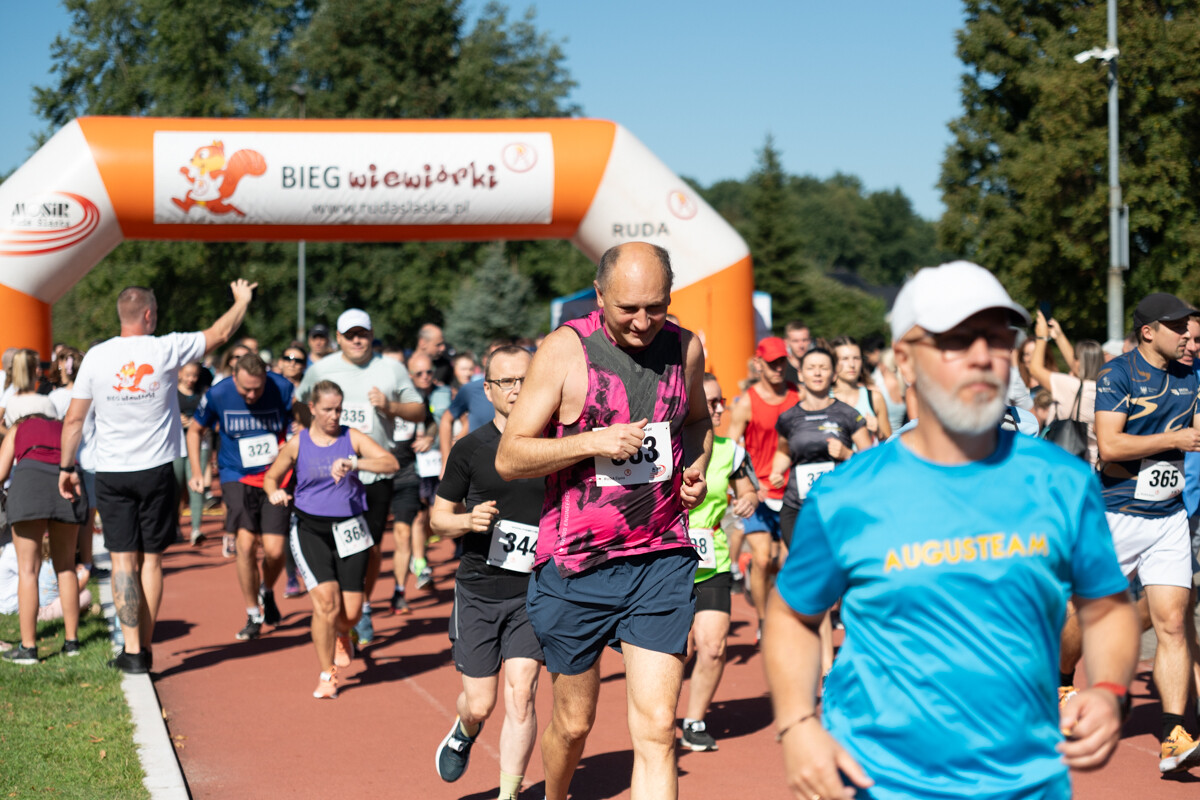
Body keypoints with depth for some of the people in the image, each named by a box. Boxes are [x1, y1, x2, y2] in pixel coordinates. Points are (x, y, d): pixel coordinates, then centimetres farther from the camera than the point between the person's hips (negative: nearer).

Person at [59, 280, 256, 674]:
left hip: (111, 472, 1)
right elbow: (220, 333, 9)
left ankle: (132, 649, -3)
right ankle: (144, 645, 12)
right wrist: (242, 301, 27)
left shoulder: (97, 356, -2)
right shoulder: (166, 349, -6)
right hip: (156, 470, -1)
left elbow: (74, 419, 1)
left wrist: (67, 467, 12)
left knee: (123, 560, 2)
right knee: (151, 559, 8)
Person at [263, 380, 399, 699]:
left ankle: (341, 634, 40)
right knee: (325, 601, -17)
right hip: (311, 530, -1)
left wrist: (354, 463, -28)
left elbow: (390, 463, -14)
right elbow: (271, 477, 15)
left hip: (349, 530, 1)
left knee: (351, 611, -1)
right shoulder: (297, 443, 2)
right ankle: (326, 675, 3)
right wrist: (274, 493, -8)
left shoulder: (352, 438, -1)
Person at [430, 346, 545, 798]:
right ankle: (463, 732, 39)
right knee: (480, 704, 3)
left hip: (534, 593, 0)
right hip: (477, 591, 0)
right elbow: (438, 516, 6)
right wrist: (468, 520, -14)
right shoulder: (470, 448, 0)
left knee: (520, 694, -11)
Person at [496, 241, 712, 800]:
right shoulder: (565, 350, -9)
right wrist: (593, 442, -21)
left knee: (657, 730, -8)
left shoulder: (685, 347, 4)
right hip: (577, 565, -2)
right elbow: (508, 457, -9)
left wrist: (697, 467, 4)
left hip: (662, 560, 2)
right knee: (573, 723, 14)